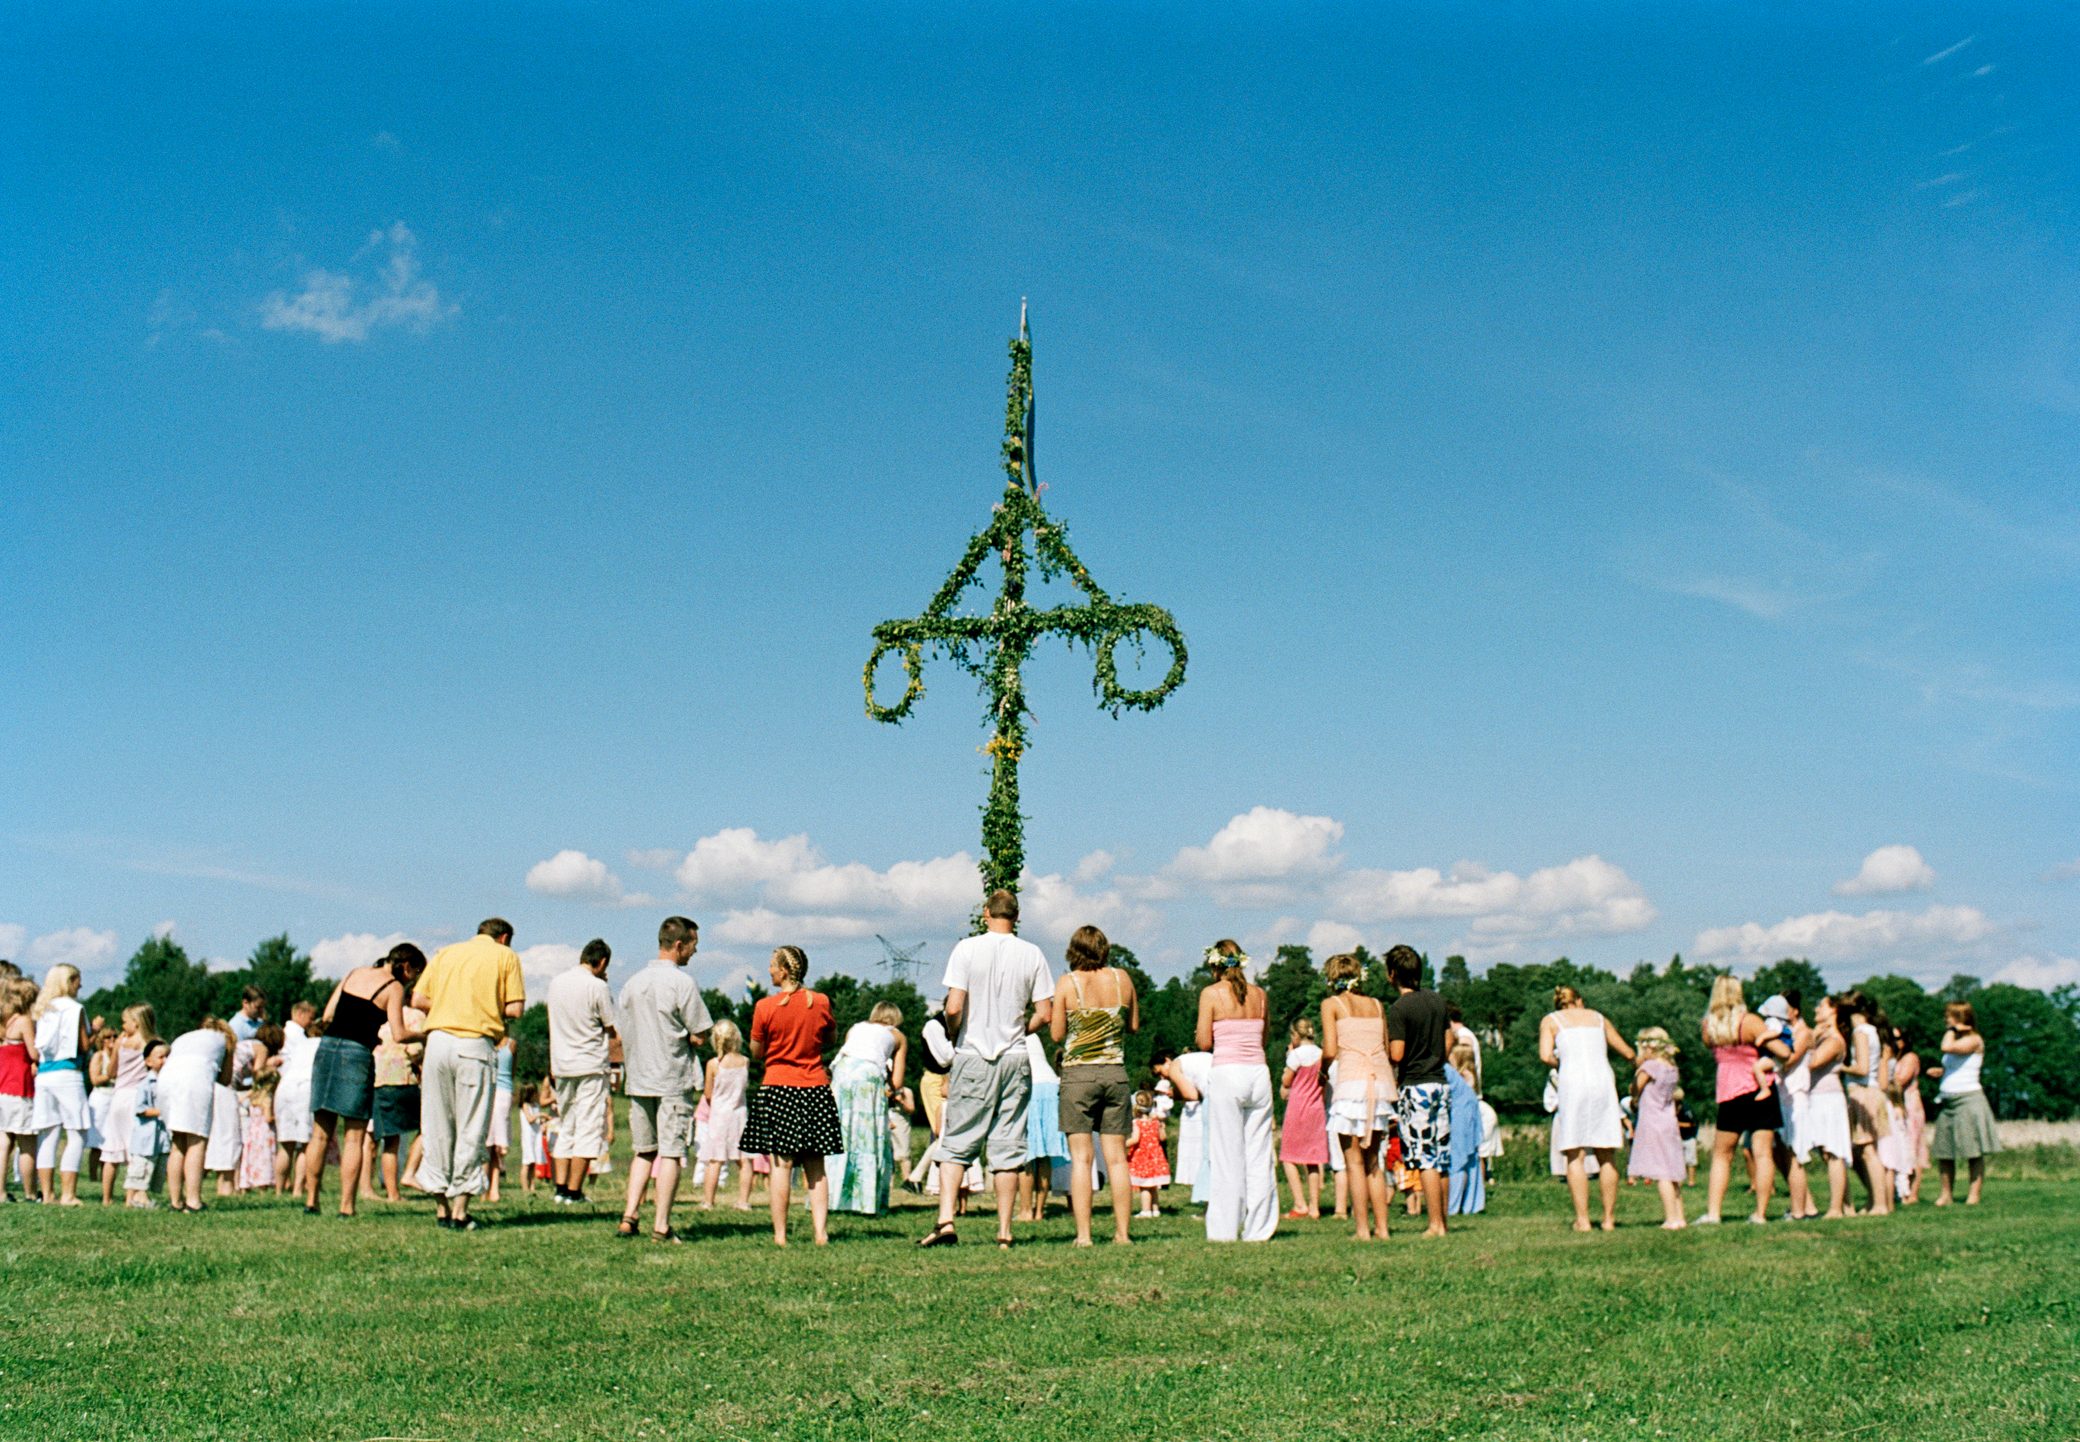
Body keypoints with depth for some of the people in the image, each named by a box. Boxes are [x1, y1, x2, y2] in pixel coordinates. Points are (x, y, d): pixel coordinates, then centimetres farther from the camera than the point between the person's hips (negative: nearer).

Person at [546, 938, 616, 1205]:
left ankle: (561, 1188, 9)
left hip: (561, 1065, 6)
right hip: (591, 1065, -6)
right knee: (588, 1129, -1)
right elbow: (611, 1029, -6)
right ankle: (574, 1192, -4)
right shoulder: (598, 987, -12)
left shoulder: (557, 982, 7)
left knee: (565, 1128, 14)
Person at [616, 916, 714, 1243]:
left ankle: (629, 1217, 9)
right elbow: (700, 1035, -11)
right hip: (673, 1080, -6)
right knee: (671, 1153, 0)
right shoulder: (682, 982, -11)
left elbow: (620, 1035, 11)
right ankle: (661, 1226, 0)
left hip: (637, 1080, 6)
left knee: (644, 1151, 16)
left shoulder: (633, 982, 8)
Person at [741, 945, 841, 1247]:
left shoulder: (766, 1006, -7)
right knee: (816, 1167, 7)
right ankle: (820, 1231, 3)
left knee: (780, 1165, -1)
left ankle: (780, 1234, -1)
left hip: (777, 1089, -3)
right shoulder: (821, 1002, 1)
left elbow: (756, 1053, 1)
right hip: (816, 1090, 3)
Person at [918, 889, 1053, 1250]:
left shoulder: (966, 949, -5)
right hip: (1015, 1058, 2)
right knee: (1008, 1146, 5)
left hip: (972, 1057, -2)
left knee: (956, 1143, 5)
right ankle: (1004, 1232, 7)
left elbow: (954, 1008, -12)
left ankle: (945, 1220, -7)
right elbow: (1045, 1015, 0)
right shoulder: (1032, 954, 1)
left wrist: (955, 1035, 7)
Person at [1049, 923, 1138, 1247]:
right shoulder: (1121, 977, 3)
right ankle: (1121, 1232, 7)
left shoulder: (1067, 983, -5)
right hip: (1115, 1072, 3)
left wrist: (1050, 1016, 16)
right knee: (1116, 1156, 6)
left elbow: (1057, 1034, -3)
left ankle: (1083, 1234, -5)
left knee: (1081, 1157, -1)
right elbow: (1134, 1024, 11)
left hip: (1077, 1073, -2)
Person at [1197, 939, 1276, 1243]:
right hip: (1259, 1072, 4)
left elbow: (1204, 1042, -5)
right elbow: (1263, 1038, 16)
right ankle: (1258, 1228, 10)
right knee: (1260, 1154, 8)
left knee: (1227, 1157, 0)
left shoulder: (1211, 993, -4)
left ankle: (1225, 1230, 2)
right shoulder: (1260, 994, 9)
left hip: (1227, 1072, -4)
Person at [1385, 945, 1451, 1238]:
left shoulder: (1398, 1009, -14)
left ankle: (1435, 1224, -6)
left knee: (1424, 1159, -5)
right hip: (1440, 1083, 7)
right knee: (1441, 1157, 11)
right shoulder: (1436, 1000, 8)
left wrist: (1381, 1051, 3)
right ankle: (1442, 1220, 15)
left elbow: (1396, 1055, -18)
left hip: (1415, 1086, -7)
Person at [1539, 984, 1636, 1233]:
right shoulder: (1598, 1018, 22)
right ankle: (1609, 1218, 10)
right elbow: (1628, 1053, 28)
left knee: (1575, 1156, 1)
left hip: (1573, 1082, -2)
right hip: (1603, 1081, 2)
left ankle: (1582, 1219, -2)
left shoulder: (1551, 1020, 13)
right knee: (1607, 1156, 9)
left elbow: (1546, 1056, -4)